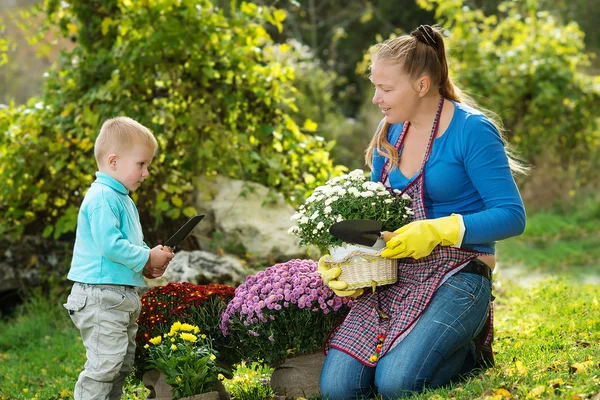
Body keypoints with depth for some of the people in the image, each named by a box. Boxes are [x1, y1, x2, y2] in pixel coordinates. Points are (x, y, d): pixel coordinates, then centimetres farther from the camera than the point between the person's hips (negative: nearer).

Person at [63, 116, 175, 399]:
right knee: (104, 365, -12)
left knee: (123, 364, 15)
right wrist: (146, 258, -15)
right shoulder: (102, 199, -16)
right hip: (100, 296, -11)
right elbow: (110, 244, -25)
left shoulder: (123, 199, 17)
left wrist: (147, 264, 5)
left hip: (123, 296, 11)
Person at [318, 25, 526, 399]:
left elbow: (511, 216, -14)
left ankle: (469, 351, 5)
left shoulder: (472, 130, -10)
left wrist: (436, 231, -22)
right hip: (392, 276, 6)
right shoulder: (390, 130, 11)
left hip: (457, 274, -6)